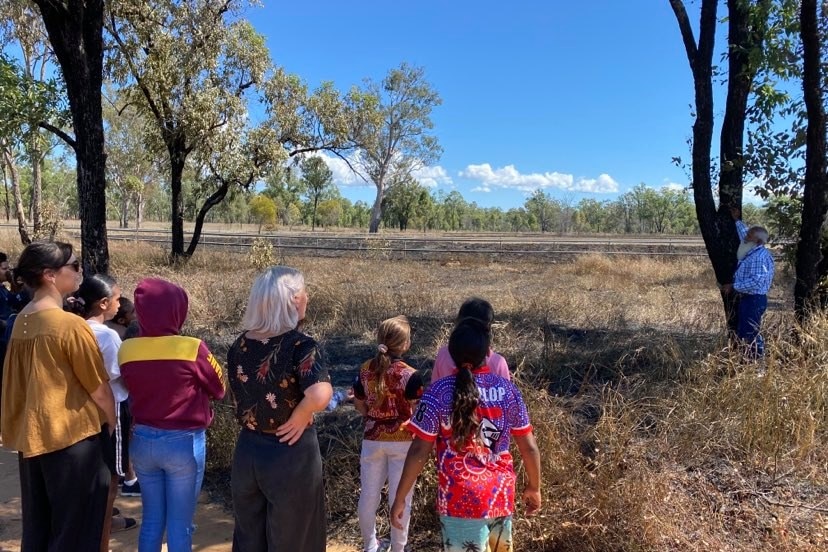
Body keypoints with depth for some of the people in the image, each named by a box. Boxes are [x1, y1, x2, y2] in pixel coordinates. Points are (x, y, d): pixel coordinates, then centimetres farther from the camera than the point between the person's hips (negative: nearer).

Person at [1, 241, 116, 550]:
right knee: (75, 526, 7)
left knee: (37, 525, 19)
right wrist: (111, 423, 5)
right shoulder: (70, 325, -19)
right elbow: (98, 388, -12)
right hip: (72, 435, -7)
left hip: (31, 435, 8)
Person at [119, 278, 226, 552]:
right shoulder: (192, 348, -18)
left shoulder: (126, 350, -6)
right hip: (184, 443, -4)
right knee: (180, 525, 8)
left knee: (151, 519, 18)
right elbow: (219, 389, -3)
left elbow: (129, 391, 9)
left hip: (142, 441, 4)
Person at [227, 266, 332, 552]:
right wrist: (300, 417, -18)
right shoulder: (300, 345, -20)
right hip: (290, 455, -5)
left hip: (247, 452, 6)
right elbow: (319, 397, -35)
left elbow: (242, 397, 7)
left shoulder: (240, 345, -2)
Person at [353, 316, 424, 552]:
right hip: (402, 441, -4)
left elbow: (359, 405, 8)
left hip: (372, 439, 5)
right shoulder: (410, 375, -18)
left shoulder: (365, 370, -4)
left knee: (368, 495, 17)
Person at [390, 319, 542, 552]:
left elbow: (419, 450, -11)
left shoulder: (440, 391, -12)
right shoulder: (507, 389, -3)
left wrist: (400, 498, -2)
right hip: (501, 495, 3)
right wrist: (534, 487, 17)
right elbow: (529, 447, 2)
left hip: (461, 501, -3)